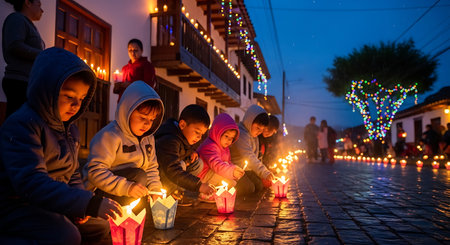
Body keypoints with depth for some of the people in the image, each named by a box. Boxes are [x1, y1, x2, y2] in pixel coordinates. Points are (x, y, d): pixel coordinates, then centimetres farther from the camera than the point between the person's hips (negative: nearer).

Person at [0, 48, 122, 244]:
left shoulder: (70, 129, 9)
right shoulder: (22, 124, -20)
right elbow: (31, 182, -31)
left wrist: (80, 205, -4)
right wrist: (89, 203, -36)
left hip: (52, 205, 9)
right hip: (16, 204, -9)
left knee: (100, 226, 13)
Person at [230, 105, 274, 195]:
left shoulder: (253, 135, 8)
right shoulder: (241, 134, -25)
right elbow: (248, 156, -36)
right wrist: (264, 172, -43)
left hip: (246, 169, 10)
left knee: (259, 186, -2)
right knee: (248, 188, -21)